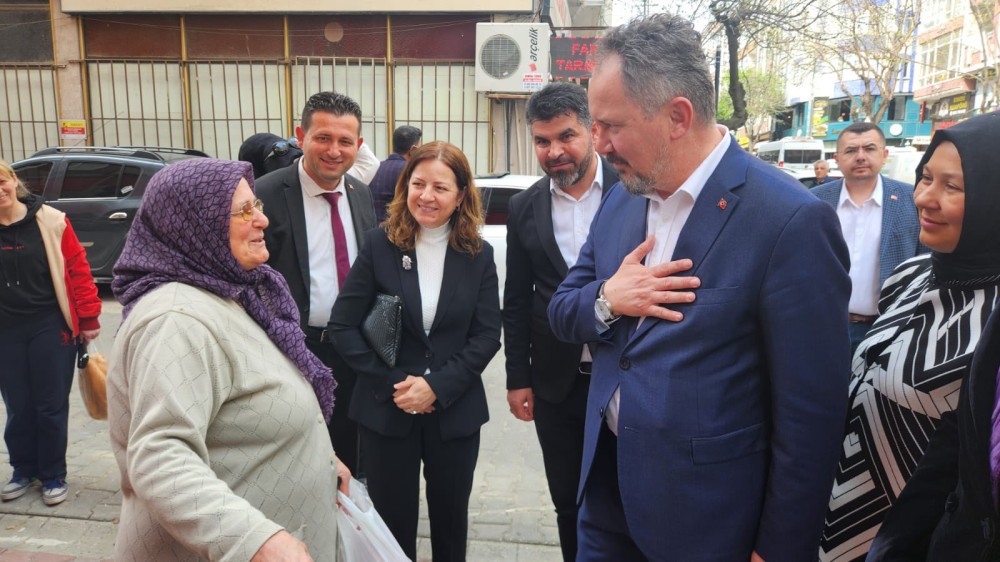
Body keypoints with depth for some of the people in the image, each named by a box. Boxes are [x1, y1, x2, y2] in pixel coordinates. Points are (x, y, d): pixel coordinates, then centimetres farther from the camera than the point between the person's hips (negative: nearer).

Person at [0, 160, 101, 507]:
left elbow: (78, 268, -5)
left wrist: (89, 319, -5)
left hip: (51, 328, -2)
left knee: (51, 406, 6)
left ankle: (53, 475, 22)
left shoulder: (49, 221, -7)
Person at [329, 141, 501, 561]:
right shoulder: (379, 245, -5)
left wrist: (437, 385, -14)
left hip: (456, 412, 1)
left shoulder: (478, 255, -1)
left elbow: (487, 336, -3)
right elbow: (342, 326, -6)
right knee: (393, 522, 11)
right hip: (386, 412, -1)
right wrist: (392, 383, -13)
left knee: (450, 519, 17)